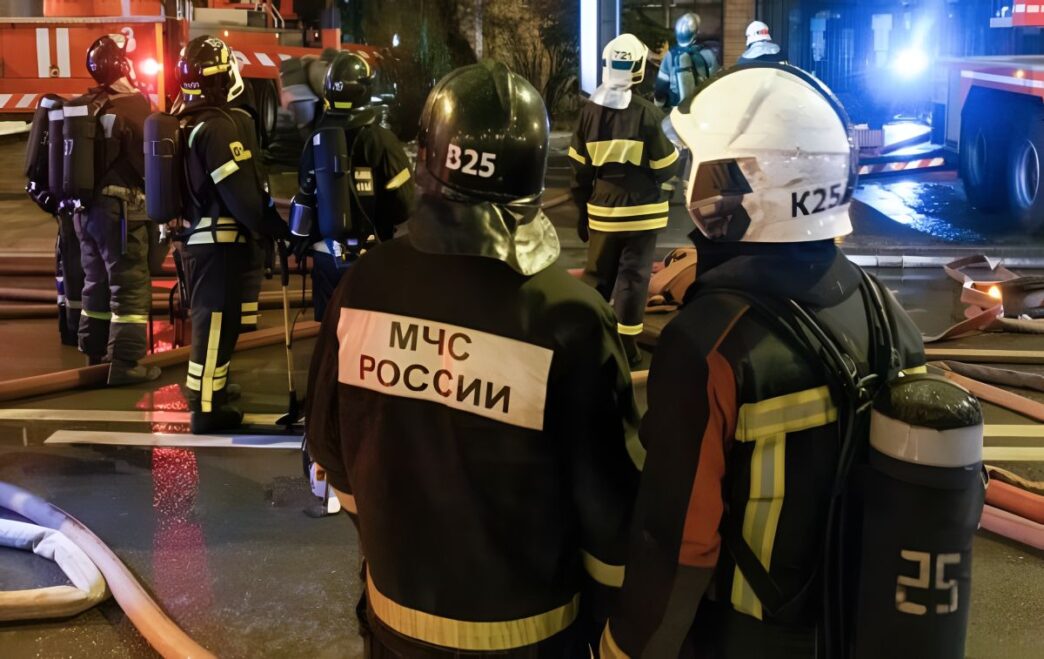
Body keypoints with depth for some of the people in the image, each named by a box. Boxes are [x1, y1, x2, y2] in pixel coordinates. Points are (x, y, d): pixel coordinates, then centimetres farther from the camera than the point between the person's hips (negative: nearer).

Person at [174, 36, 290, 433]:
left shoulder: (185, 124, 12)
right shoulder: (219, 126, -18)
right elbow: (240, 192, -22)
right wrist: (276, 229, -15)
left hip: (198, 237, 10)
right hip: (221, 242, -10)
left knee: (210, 321, 20)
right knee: (216, 324, -3)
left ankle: (206, 393, 33)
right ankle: (207, 408, 4)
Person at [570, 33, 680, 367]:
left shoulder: (589, 111, -1)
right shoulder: (647, 112, -14)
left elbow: (579, 169, 4)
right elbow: (665, 168, -8)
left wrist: (582, 211, 14)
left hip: (602, 210, 4)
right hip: (641, 210, -3)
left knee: (597, 275, 16)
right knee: (633, 277, 3)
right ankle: (625, 347, 6)